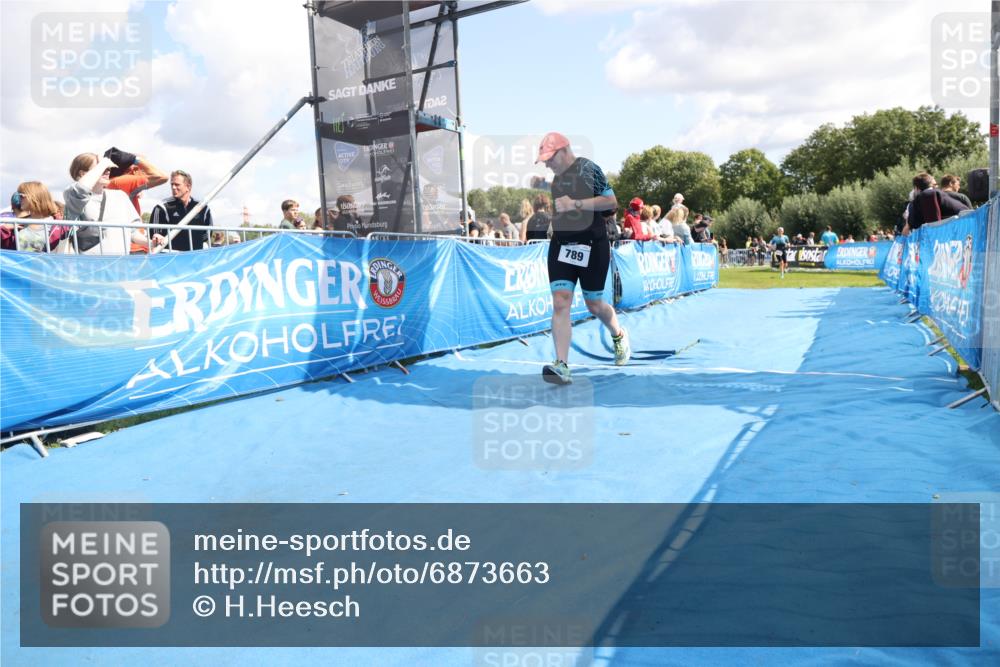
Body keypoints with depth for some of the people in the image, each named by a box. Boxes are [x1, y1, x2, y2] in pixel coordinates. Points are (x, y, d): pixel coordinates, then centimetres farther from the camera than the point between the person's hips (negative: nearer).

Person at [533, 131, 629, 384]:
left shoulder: (588, 168, -11)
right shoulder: (556, 175, 12)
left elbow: (611, 201, -17)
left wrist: (575, 204, -22)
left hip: (592, 245, -6)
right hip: (561, 244, 6)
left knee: (594, 304, 8)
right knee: (560, 303, -10)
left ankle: (619, 336, 42)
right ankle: (562, 366, -13)